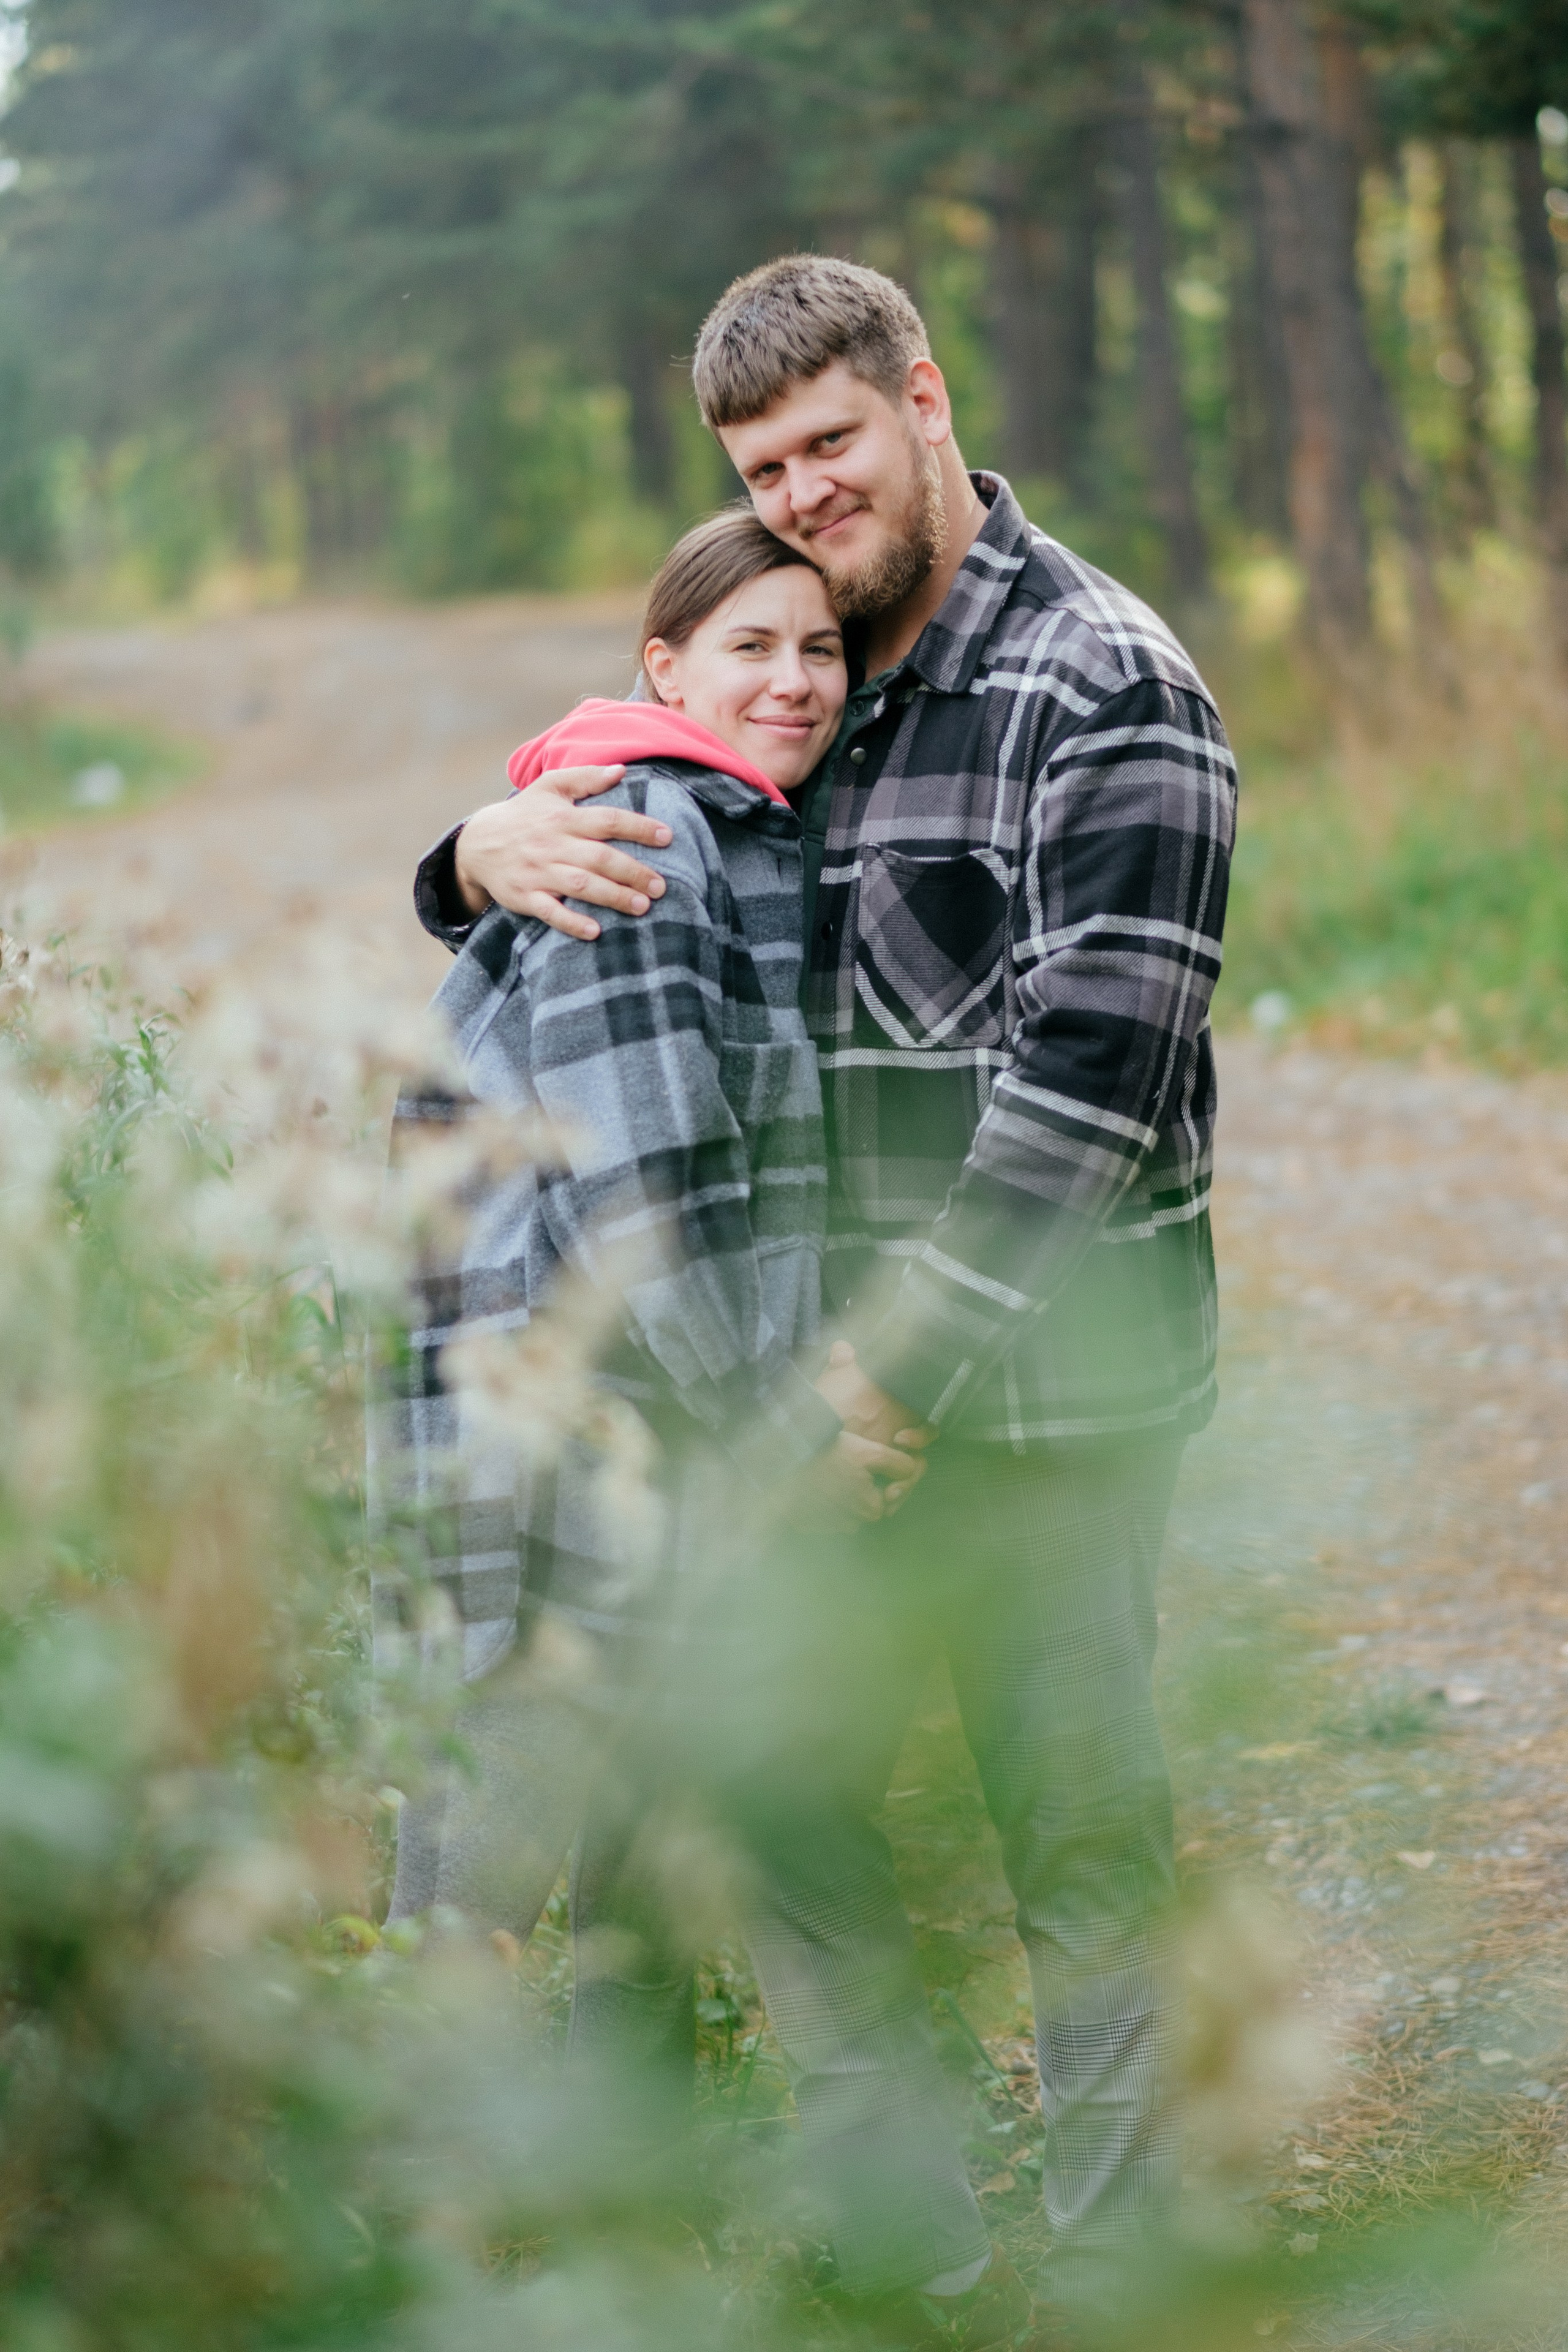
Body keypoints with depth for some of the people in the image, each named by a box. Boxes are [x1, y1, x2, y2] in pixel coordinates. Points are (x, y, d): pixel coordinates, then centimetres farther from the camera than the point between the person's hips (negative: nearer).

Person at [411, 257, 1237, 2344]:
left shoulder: (1103, 685, -9)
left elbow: (1092, 1073, -17)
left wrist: (906, 1349, -19)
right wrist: (490, 853, -7)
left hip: (1049, 1378, -7)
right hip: (838, 1377, 7)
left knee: (1081, 1834, 2)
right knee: (797, 1811, 10)